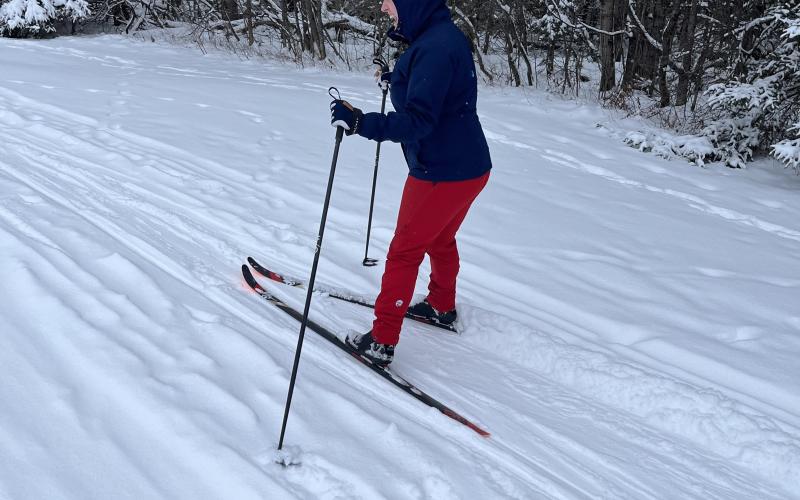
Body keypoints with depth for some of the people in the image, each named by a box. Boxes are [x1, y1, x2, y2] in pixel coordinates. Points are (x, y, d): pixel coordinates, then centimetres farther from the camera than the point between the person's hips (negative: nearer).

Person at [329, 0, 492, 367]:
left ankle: (381, 342, 11)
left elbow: (417, 122, -30)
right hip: (468, 167, 9)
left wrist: (360, 123, -36)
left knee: (405, 251, 2)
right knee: (440, 239, 27)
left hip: (442, 173, -9)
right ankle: (442, 307, 48)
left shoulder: (434, 47, -25)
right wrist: (398, 81, 28)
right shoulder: (444, 35, 6)